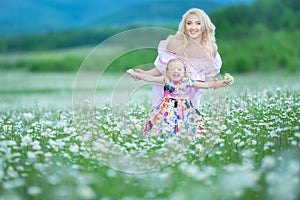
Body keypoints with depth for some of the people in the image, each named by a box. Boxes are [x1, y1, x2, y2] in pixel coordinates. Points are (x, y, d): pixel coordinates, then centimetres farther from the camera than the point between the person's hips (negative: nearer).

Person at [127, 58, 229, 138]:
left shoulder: (188, 82, 4)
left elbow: (204, 85, 7)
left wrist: (217, 83, -2)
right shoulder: (165, 80, 4)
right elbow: (150, 78, 6)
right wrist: (135, 74, 5)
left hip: (184, 109, 1)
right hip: (167, 109, -1)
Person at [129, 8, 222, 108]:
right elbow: (163, 68, -8)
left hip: (192, 95, 3)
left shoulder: (211, 48, -8)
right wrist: (145, 73, -21)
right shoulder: (175, 42, -18)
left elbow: (206, 76, 4)